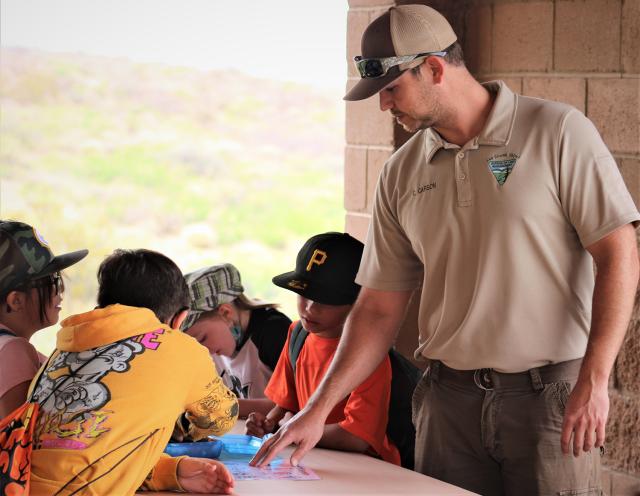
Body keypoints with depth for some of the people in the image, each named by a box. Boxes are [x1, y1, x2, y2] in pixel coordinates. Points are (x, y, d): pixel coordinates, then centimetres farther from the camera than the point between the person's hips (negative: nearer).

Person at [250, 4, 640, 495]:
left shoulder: (558, 133, -7)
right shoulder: (402, 175, 8)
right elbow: (380, 308, 11)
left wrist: (593, 382, -16)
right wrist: (319, 410, 3)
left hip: (549, 396, -4)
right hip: (450, 399, 4)